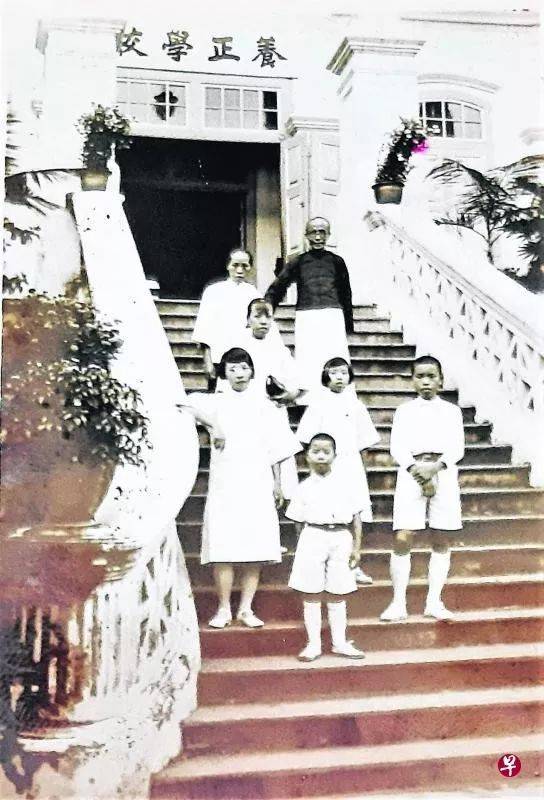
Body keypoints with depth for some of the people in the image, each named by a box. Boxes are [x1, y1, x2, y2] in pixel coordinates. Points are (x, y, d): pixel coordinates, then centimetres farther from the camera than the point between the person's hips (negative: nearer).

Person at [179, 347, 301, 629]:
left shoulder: (262, 405, 12)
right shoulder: (216, 402, 7)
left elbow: (274, 447, 12)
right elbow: (188, 404, -12)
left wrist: (277, 483, 8)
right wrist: (214, 427, -22)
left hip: (257, 484, 1)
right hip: (225, 484, -1)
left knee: (255, 547, 0)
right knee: (223, 547, -5)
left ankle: (246, 608, 10)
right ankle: (224, 608, 7)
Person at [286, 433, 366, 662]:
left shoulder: (344, 486, 8)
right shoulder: (304, 488, 5)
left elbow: (356, 518, 8)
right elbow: (299, 522, 6)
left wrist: (356, 547, 4)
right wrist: (304, 544, -2)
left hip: (341, 540, 1)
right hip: (313, 538, -1)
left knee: (337, 595, 10)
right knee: (311, 594, 3)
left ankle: (340, 642, 20)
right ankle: (313, 644, 12)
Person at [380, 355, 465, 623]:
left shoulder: (452, 411, 14)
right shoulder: (404, 410, 13)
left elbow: (457, 448, 3)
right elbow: (397, 447, 1)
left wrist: (435, 467, -16)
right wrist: (416, 471, -15)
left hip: (444, 473, 1)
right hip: (411, 473, -1)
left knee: (441, 540, 2)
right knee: (402, 539, -9)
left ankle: (434, 601, 12)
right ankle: (398, 602, -1)